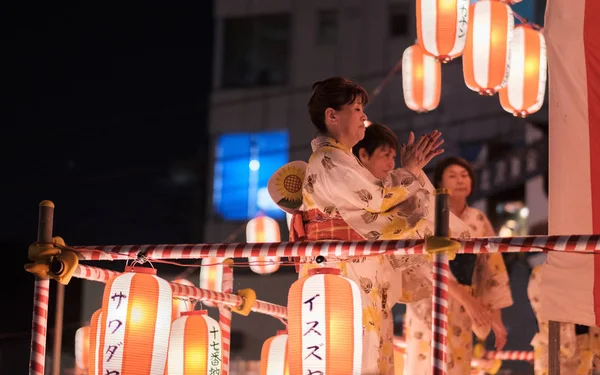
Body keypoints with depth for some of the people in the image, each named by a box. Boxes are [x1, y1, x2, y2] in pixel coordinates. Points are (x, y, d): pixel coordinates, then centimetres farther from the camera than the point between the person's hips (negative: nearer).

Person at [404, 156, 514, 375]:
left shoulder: (478, 221, 9)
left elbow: (492, 269, 9)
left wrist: (496, 318, 4)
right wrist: (467, 299, -25)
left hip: (461, 313, 5)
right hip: (430, 306, -4)